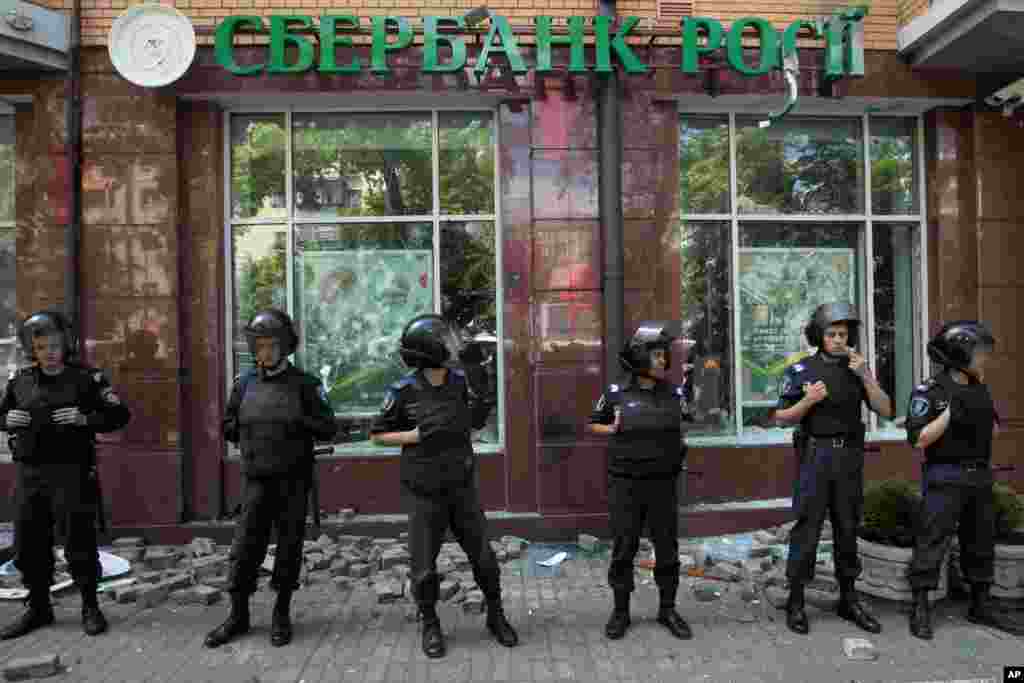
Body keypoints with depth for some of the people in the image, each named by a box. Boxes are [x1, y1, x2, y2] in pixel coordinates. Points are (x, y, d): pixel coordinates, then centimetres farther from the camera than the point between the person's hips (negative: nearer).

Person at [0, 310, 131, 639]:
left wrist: (85, 419, -19)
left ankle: (91, 608, 16)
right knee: (29, 544, 11)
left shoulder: (86, 377, -4)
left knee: (79, 543, 1)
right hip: (28, 473, 4)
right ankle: (38, 608, 28)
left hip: (72, 472, -4)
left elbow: (120, 415, -3)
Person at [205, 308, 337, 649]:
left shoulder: (304, 384, -5)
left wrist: (296, 421, -18)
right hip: (257, 480, 2)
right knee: (246, 546, 5)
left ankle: (282, 614, 21)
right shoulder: (245, 383, 4)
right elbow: (228, 427, 13)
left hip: (294, 480, -2)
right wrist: (255, 437, -1)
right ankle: (238, 616, 21)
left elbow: (327, 429, -5)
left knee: (289, 546, 6)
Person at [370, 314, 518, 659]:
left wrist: (483, 406, -13)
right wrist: (416, 435, -19)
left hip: (462, 487, 3)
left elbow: (475, 423, 9)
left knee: (483, 556, 9)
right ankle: (430, 625, 30)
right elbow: (378, 435, -5)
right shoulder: (404, 391, -16)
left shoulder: (460, 381, -5)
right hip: (424, 492, -3)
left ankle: (496, 617, 31)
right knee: (424, 565, 6)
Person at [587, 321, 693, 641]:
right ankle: (621, 611, 21)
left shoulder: (674, 393, 0)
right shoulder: (616, 393, -6)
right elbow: (592, 424, 7)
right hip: (625, 485, -2)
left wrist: (680, 444, 1)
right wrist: (612, 429, -9)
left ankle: (667, 610, 26)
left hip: (663, 484, 2)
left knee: (667, 548, 9)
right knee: (623, 549, 6)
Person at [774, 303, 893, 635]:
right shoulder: (800, 371, -4)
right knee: (807, 529, -3)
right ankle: (796, 602, 7)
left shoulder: (857, 369, 6)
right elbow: (782, 419, -3)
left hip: (849, 458, 4)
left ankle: (848, 600, 21)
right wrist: (807, 401, -21)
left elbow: (885, 411, -3)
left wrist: (865, 374, -15)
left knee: (847, 529, 9)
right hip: (815, 457, -3)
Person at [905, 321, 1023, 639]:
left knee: (981, 542, 15)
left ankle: (980, 606, 29)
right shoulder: (929, 391, -12)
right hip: (945, 477, -7)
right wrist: (951, 412, -20)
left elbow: (991, 429, 19)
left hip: (979, 475, 7)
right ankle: (920, 609, 3)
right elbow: (918, 439, -17)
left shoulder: (979, 389, 9)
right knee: (931, 543, -4)